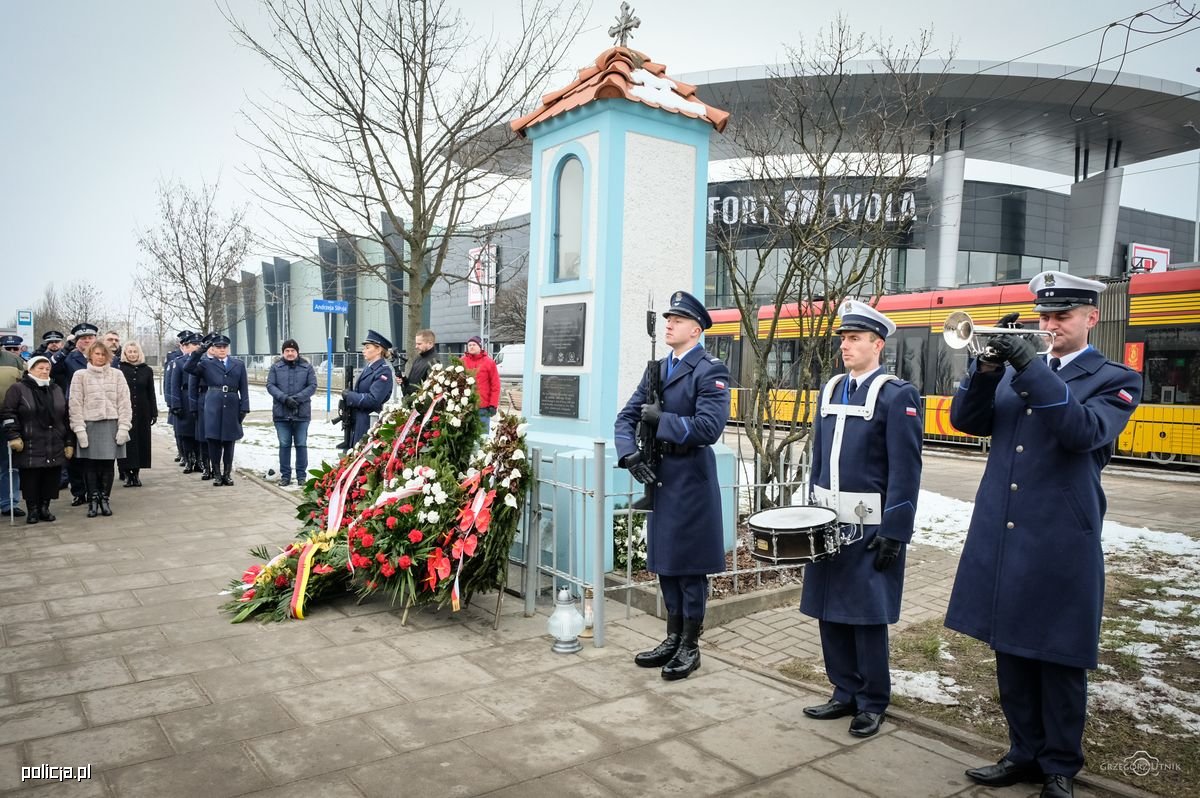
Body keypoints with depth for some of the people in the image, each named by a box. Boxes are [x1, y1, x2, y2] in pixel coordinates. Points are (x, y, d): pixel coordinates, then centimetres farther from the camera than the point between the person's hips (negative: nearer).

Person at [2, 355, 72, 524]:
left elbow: (66, 418, 14)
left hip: (55, 447, 4)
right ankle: (32, 509, 13)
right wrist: (13, 436, -14)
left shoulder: (57, 390, 14)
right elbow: (9, 414, -5)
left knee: (51, 478, 4)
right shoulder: (18, 389, 1)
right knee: (30, 478, 1)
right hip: (29, 447, -4)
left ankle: (45, 507, 17)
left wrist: (69, 442, 11)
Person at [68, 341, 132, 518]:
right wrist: (79, 428, -7)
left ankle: (104, 499, 15)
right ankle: (92, 501, 11)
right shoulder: (80, 375, 4)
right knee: (90, 465, 2)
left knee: (108, 464, 4)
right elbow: (75, 404, 0)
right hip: (89, 425, 0)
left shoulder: (117, 375, 6)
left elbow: (124, 402, 3)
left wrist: (123, 426, -5)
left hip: (111, 425, 1)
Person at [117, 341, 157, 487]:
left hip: (142, 413, 2)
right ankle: (128, 474, 6)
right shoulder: (119, 370, 1)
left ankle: (136, 472, 13)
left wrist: (154, 413, 5)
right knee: (127, 441, -1)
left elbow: (151, 393, 9)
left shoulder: (147, 370, 8)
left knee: (141, 441, 4)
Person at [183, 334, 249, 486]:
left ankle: (227, 474, 15)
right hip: (213, 407, -1)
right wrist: (199, 352, -12)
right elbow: (187, 368, -6)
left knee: (229, 442, 6)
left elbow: (244, 388, 8)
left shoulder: (239, 365, 11)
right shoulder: (206, 364, 9)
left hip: (232, 407, 1)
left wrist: (244, 408, 0)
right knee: (214, 442, 1)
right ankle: (216, 474, 10)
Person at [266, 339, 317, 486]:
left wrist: (297, 398, -14)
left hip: (302, 413, -1)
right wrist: (285, 398, -16)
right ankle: (285, 475, 15)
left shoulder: (307, 367, 4)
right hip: (281, 413, 1)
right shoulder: (276, 367, 5)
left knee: (301, 444, 4)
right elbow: (270, 385, -1)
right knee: (284, 445, 7)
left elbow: (312, 386, -2)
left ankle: (301, 475, 12)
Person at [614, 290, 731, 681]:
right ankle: (673, 638, 29)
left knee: (690, 564, 3)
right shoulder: (656, 369, 12)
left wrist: (660, 419, -15)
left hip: (691, 479, -7)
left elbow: (709, 427, -21)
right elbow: (626, 418, 9)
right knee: (664, 561, 15)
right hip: (658, 475, 7)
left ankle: (690, 646, 18)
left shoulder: (710, 371, -9)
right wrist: (631, 454, -8)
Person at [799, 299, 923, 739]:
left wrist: (894, 533, -16)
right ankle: (845, 693, 27)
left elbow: (905, 470, -13)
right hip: (828, 521, 6)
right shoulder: (831, 390, 11)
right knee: (828, 610, 11)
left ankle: (872, 703, 21)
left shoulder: (897, 394, -9)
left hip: (870, 526, -6)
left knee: (867, 615, 4)